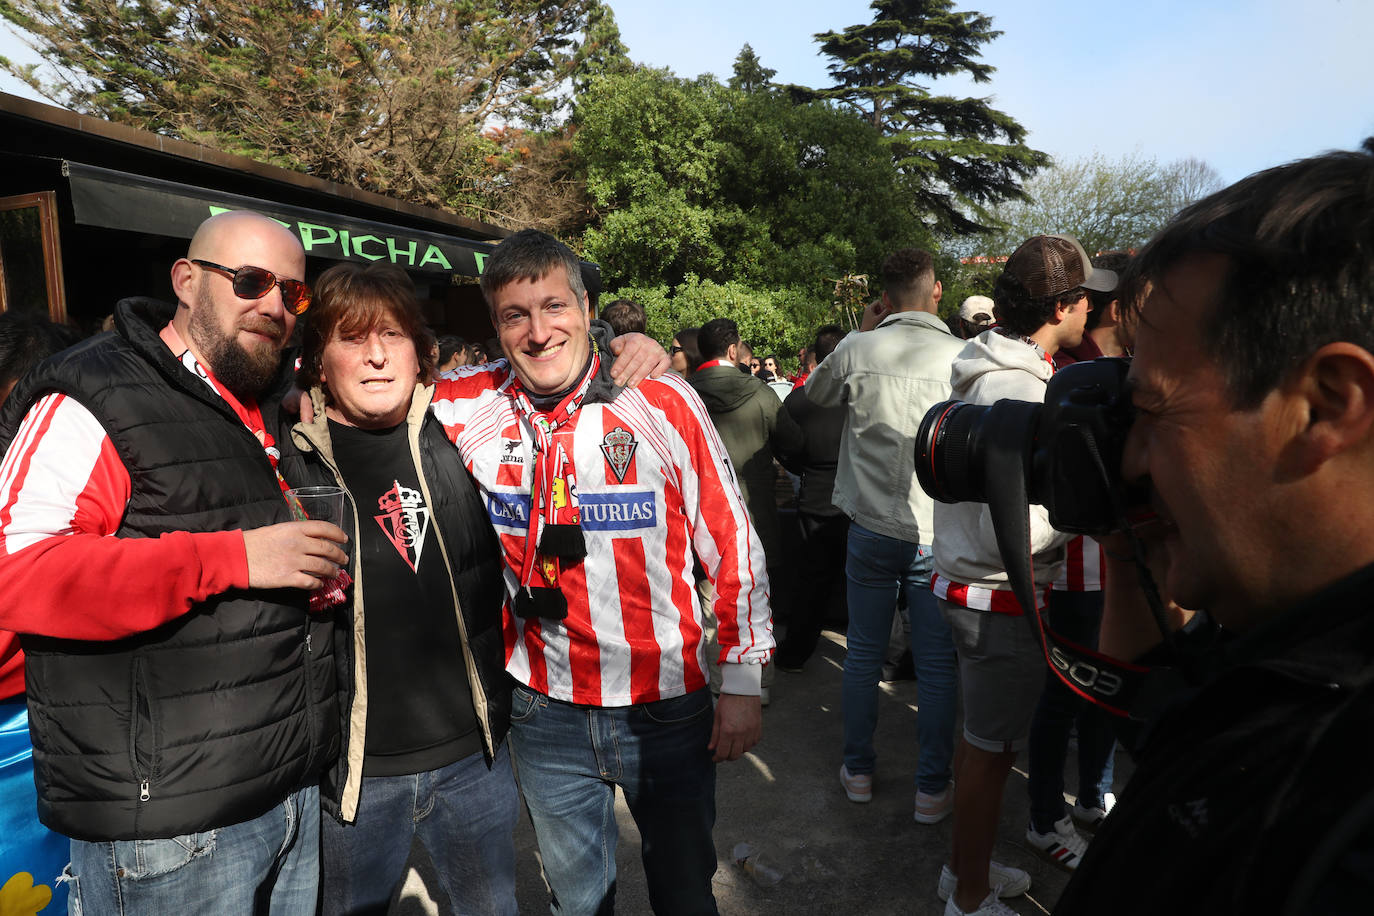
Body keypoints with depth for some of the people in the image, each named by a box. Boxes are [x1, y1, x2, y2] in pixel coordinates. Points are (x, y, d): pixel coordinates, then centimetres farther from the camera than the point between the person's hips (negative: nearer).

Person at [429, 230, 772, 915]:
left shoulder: (662, 403, -12)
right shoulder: (470, 410, -6)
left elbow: (732, 543, -6)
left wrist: (742, 682, -3)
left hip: (667, 707, -1)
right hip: (545, 713, 2)